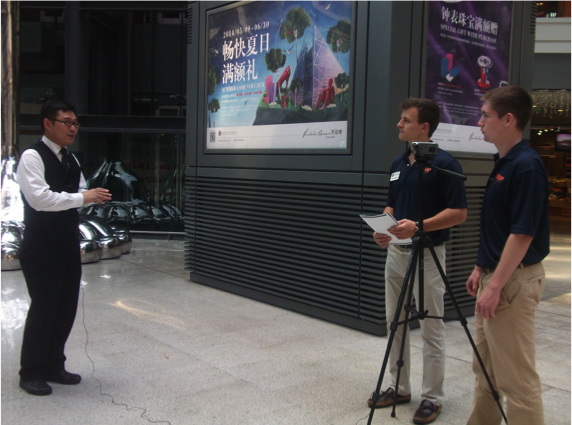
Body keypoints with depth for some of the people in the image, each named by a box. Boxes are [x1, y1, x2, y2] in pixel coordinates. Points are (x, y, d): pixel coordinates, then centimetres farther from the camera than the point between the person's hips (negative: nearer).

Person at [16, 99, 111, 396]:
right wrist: (83, 197, -23)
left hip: (68, 245, 8)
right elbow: (40, 198, -25)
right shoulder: (32, 157, -13)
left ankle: (53, 365, 28)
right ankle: (31, 372, 18)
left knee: (67, 307, 12)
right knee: (43, 308, 0)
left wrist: (93, 196, -2)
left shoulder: (71, 160, 12)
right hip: (41, 248, -8)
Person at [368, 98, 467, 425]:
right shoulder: (397, 164, 11)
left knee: (431, 330, 3)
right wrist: (385, 228, -1)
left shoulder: (444, 164, -13)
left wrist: (418, 226, -26)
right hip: (396, 251, 8)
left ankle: (432, 397, 16)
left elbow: (459, 212, -16)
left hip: (427, 255, -8)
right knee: (395, 324, 14)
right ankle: (400, 388, 27)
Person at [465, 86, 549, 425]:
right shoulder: (503, 162, 11)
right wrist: (481, 269, 18)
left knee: (515, 376, -1)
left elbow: (522, 234, -22)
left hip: (513, 281, -10)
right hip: (495, 275, 10)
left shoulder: (527, 166, -19)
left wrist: (495, 286, -22)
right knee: (484, 367, 20)